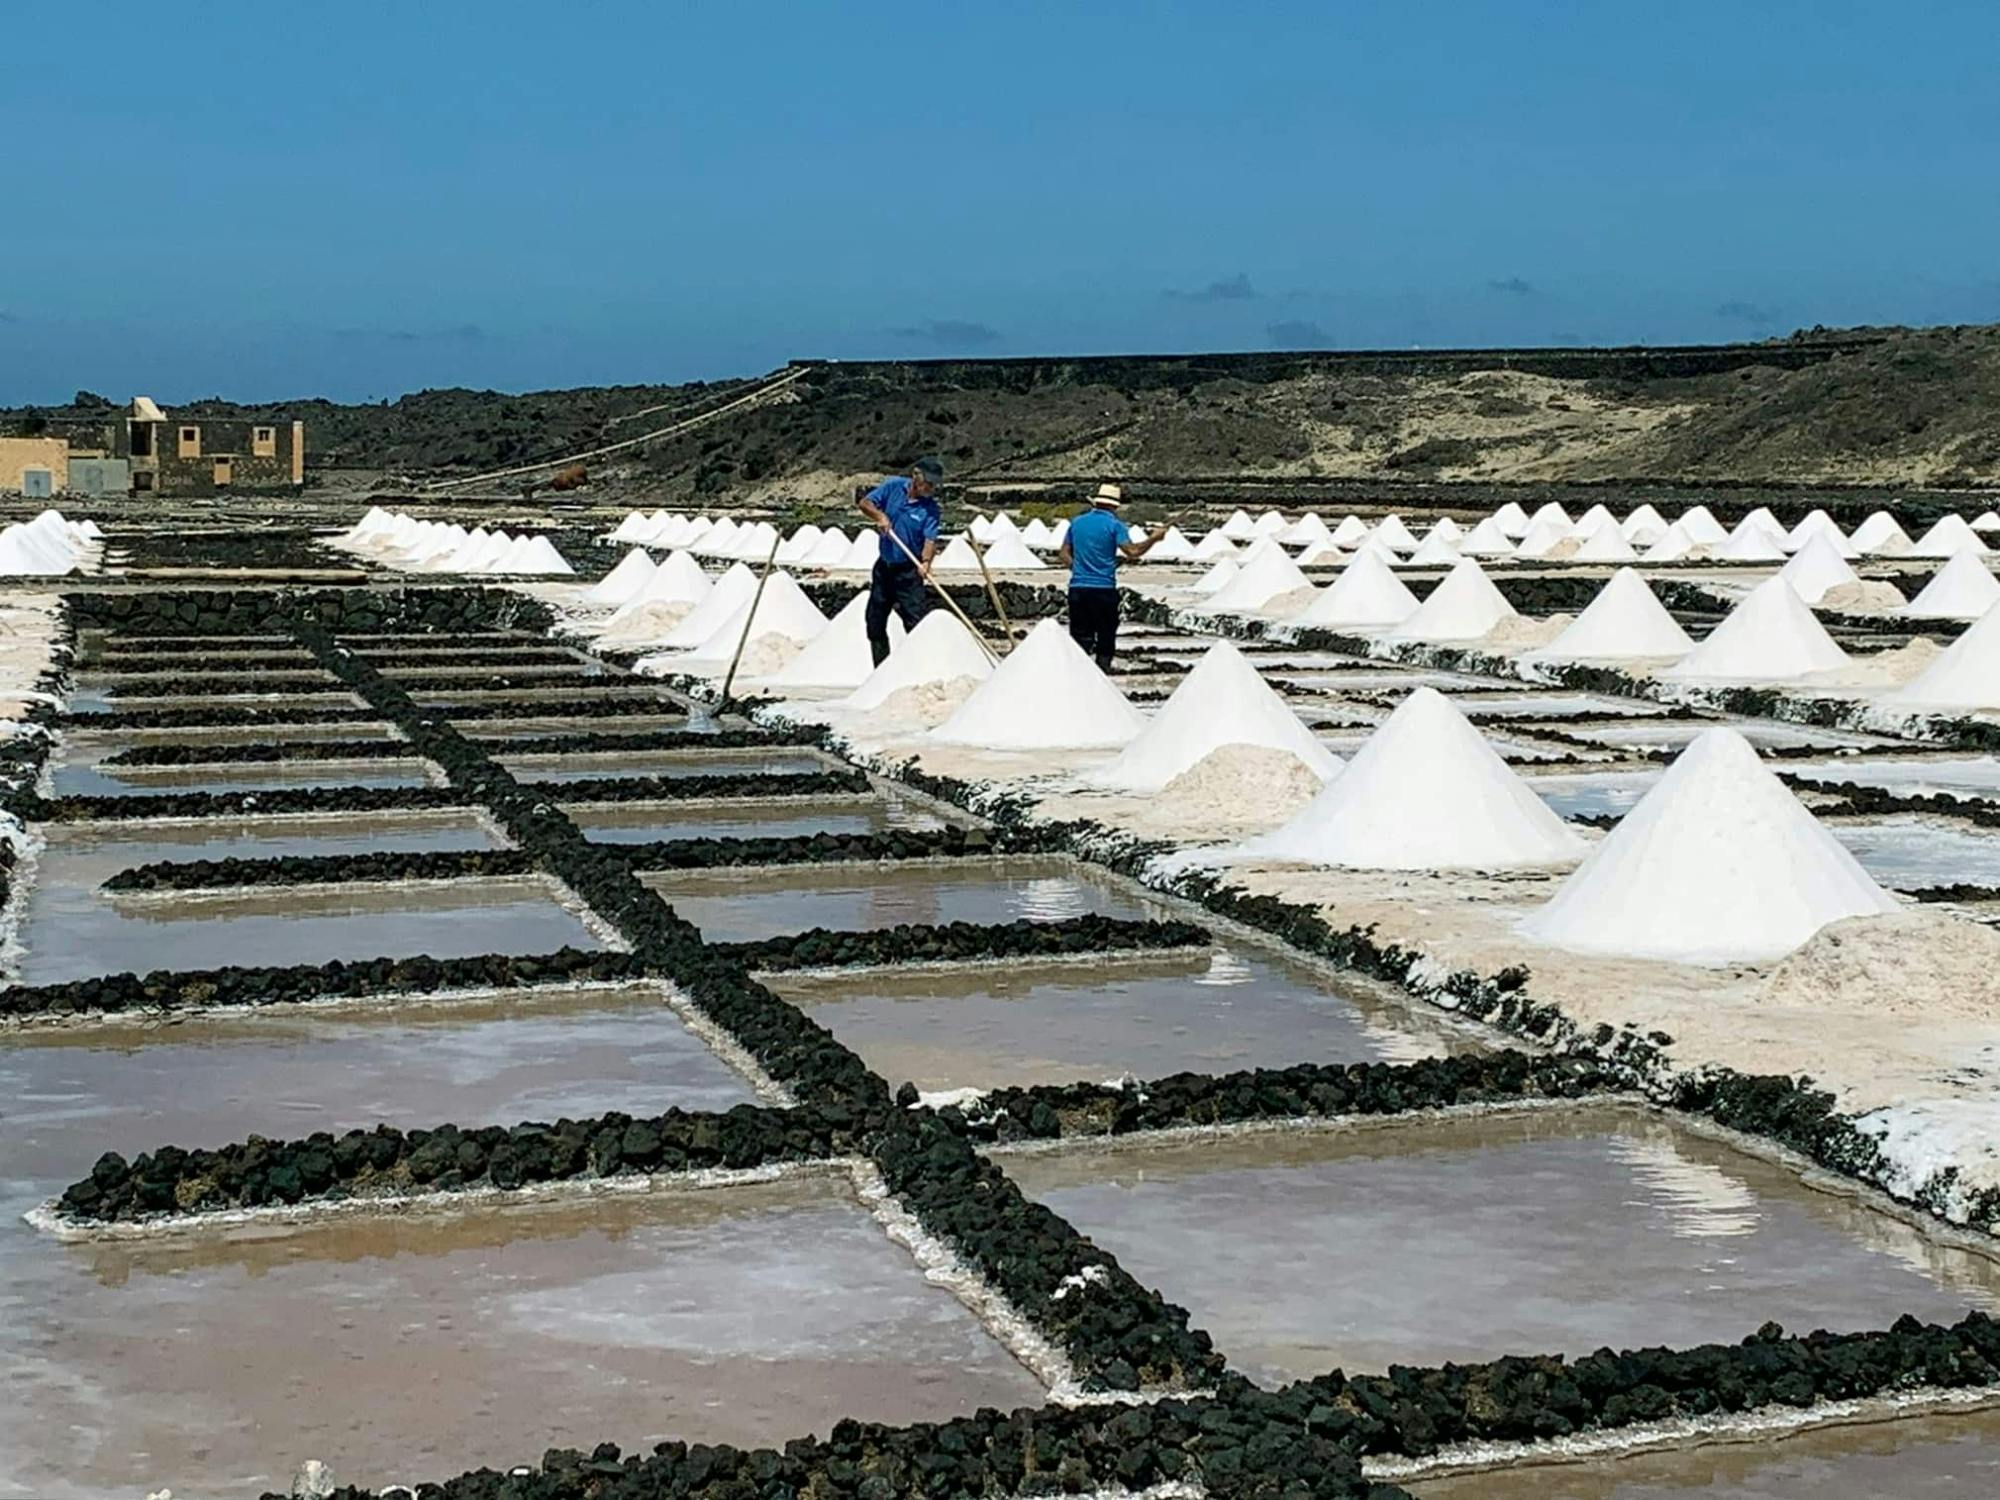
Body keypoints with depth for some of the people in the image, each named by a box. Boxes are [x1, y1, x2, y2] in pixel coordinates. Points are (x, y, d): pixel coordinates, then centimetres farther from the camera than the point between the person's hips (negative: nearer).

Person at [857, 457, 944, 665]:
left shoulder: (931, 509, -11)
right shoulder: (893, 486, -3)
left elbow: (930, 539, -21)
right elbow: (865, 503, 0)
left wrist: (926, 562, -40)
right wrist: (880, 516, -20)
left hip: (908, 571, -4)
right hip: (884, 567, 4)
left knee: (917, 622, -13)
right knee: (875, 622, 12)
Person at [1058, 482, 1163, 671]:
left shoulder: (1077, 522, 10)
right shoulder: (1114, 525, -5)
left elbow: (1065, 555, 12)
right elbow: (1132, 551, -15)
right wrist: (1154, 539, -3)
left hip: (1077, 587, 4)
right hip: (1104, 588, -4)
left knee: (1080, 635, 6)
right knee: (1106, 635, 7)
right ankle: (1102, 672, 6)